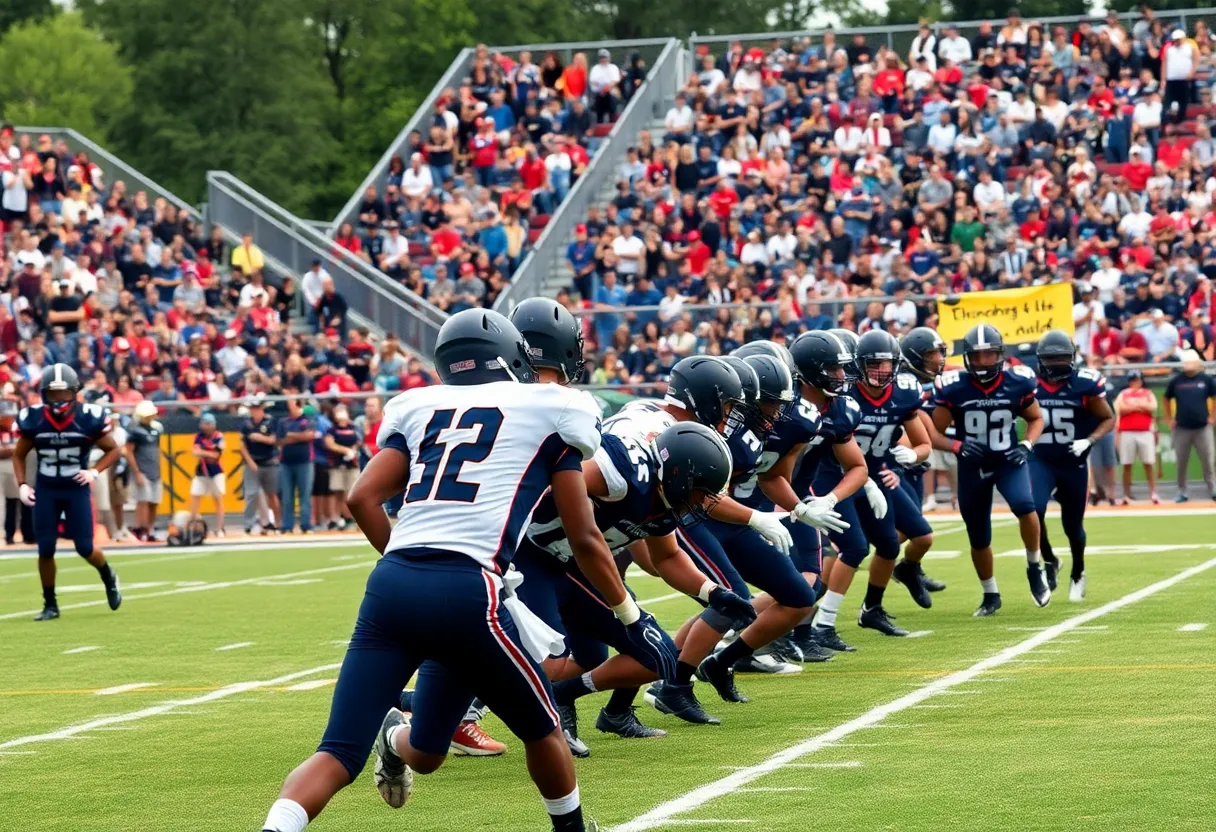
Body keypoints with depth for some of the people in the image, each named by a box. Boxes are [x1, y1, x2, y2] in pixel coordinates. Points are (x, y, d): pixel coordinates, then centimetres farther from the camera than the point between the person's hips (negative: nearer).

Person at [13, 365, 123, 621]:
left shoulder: (88, 418, -13)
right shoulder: (34, 420, -8)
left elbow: (113, 450, 1)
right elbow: (19, 455, 8)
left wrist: (94, 472, -14)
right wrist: (22, 485, -4)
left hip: (77, 489, -1)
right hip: (45, 491, 1)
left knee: (85, 548, -2)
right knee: (46, 549, -2)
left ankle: (108, 578, 30)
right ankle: (50, 604, 12)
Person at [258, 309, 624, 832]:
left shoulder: (419, 407, 23)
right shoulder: (551, 410, 14)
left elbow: (363, 498, 12)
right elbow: (583, 539, 14)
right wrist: (631, 616, 26)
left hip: (392, 585, 3)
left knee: (338, 755, 9)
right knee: (542, 730, 21)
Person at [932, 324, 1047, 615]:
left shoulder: (1018, 383, -10)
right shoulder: (953, 388, -12)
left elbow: (1036, 419, 8)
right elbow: (934, 432, -5)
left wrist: (1026, 445, -11)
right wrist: (957, 447, -24)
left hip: (1009, 461, -1)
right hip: (972, 468, 1)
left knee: (1024, 505, -30)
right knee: (979, 540, 8)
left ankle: (1035, 567, -4)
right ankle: (991, 595, 33)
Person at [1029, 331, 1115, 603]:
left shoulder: (1085, 383, -10)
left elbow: (1108, 419, -2)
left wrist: (1088, 441, -17)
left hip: (1073, 463, -1)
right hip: (1040, 461, 1)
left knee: (1073, 524, 11)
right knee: (1033, 510, -23)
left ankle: (1077, 574, 38)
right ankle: (1049, 562, 1)